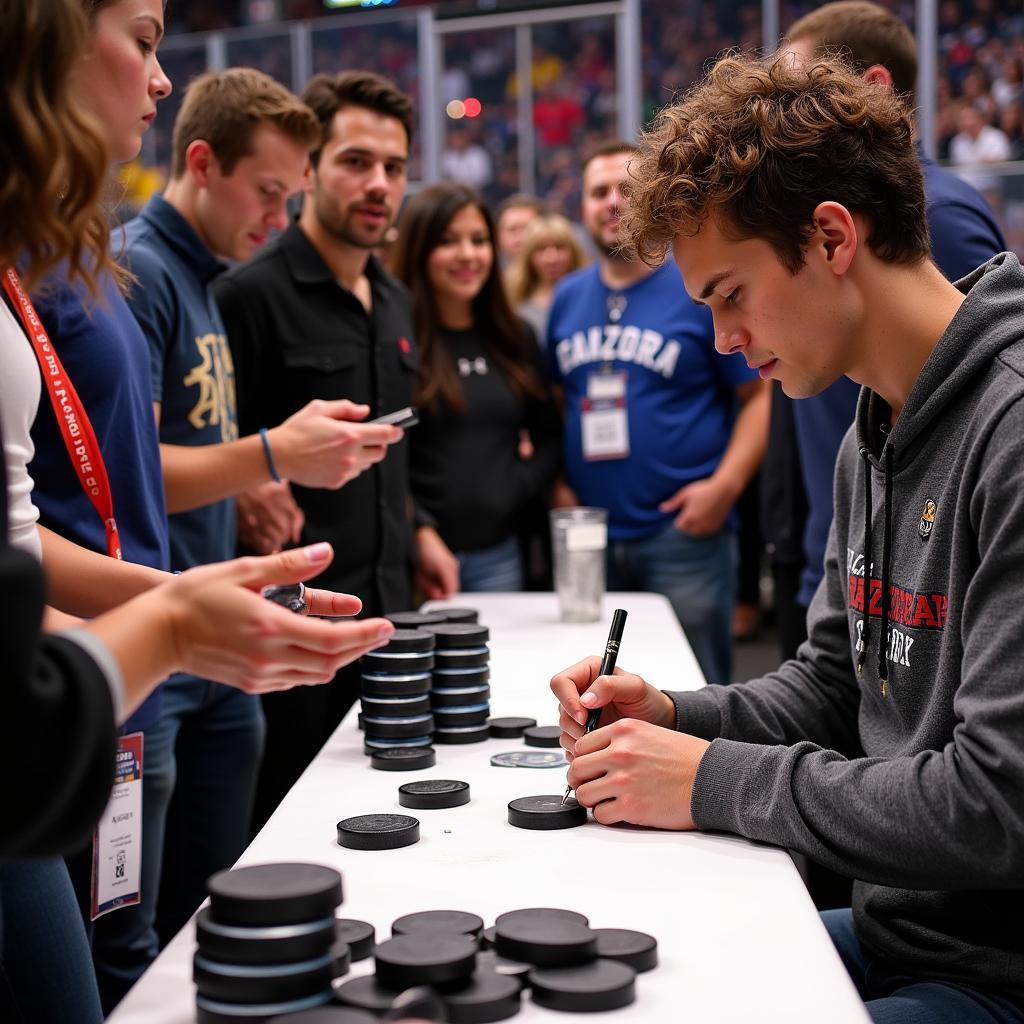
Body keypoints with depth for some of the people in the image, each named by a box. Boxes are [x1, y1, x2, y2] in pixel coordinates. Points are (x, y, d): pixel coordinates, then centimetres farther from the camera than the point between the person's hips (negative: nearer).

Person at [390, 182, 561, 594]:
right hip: (417, 553, -5)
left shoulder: (516, 339, 11)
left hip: (497, 554, 5)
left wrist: (516, 490, 0)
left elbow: (548, 436, 16)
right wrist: (420, 535, -17)